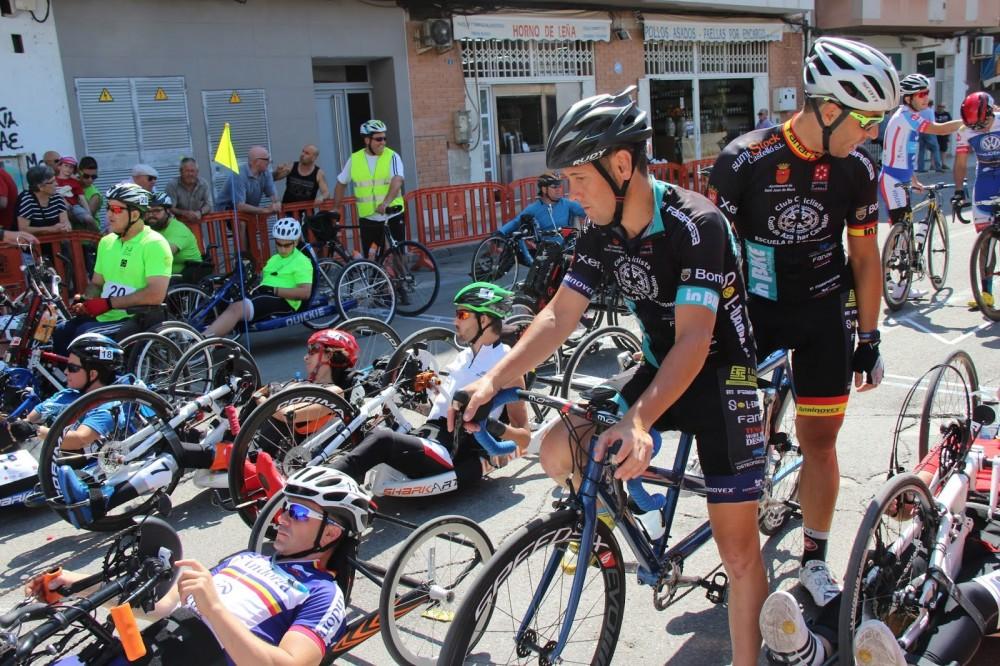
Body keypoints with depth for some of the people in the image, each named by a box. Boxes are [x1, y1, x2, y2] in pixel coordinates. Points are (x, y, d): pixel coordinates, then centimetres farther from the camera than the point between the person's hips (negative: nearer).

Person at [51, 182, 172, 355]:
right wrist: (86, 302, -2)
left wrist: (109, 302, -19)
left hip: (136, 321, -7)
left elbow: (156, 295, -22)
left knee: (84, 335, -28)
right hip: (104, 317, 7)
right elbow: (96, 284, 22)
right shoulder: (107, 242, 14)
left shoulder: (154, 244, -11)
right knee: (59, 332, -15)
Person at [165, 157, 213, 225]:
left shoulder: (203, 184, 0)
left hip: (200, 222, 2)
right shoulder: (172, 185, -8)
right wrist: (185, 213, -32)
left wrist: (200, 212, -24)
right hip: (179, 223, -2)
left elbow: (208, 205, -2)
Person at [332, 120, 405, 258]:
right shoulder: (354, 159, 3)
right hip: (368, 219, 2)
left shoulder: (392, 156, -5)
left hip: (393, 216, -2)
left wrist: (386, 202, -38)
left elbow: (397, 181, -22)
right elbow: (341, 184, 15)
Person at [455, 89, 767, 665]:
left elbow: (693, 342, -30)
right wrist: (495, 379, -18)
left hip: (721, 374, -6)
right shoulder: (601, 234, -4)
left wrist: (639, 421, -44)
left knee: (739, 548, -6)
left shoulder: (696, 224, -25)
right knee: (559, 452, -10)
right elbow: (559, 317, -5)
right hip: (659, 369, 6)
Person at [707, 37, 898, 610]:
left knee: (819, 439, 5)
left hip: (822, 311, 3)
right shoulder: (747, 159, -17)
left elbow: (865, 257, 4)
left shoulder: (857, 169, -5)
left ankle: (815, 561, 22)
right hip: (751, 307, -2)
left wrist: (869, 337, 5)